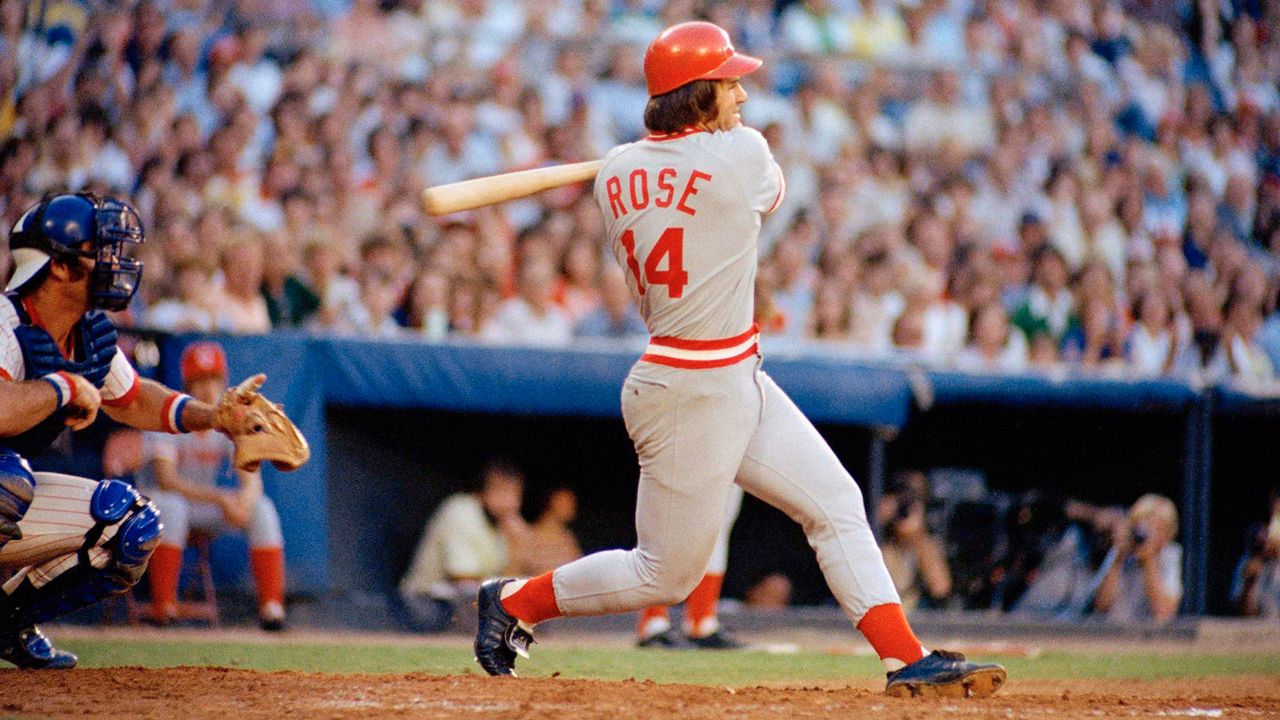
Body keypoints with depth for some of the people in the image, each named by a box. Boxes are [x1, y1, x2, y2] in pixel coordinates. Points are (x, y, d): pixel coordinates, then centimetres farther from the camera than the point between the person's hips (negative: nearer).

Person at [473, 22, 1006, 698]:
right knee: (666, 574, 5)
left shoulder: (615, 173, 2)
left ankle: (907, 658, 5)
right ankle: (514, 601, 19)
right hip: (692, 394, -9)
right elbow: (770, 191, 6)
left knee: (836, 503, 8)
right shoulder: (740, 151, -17)